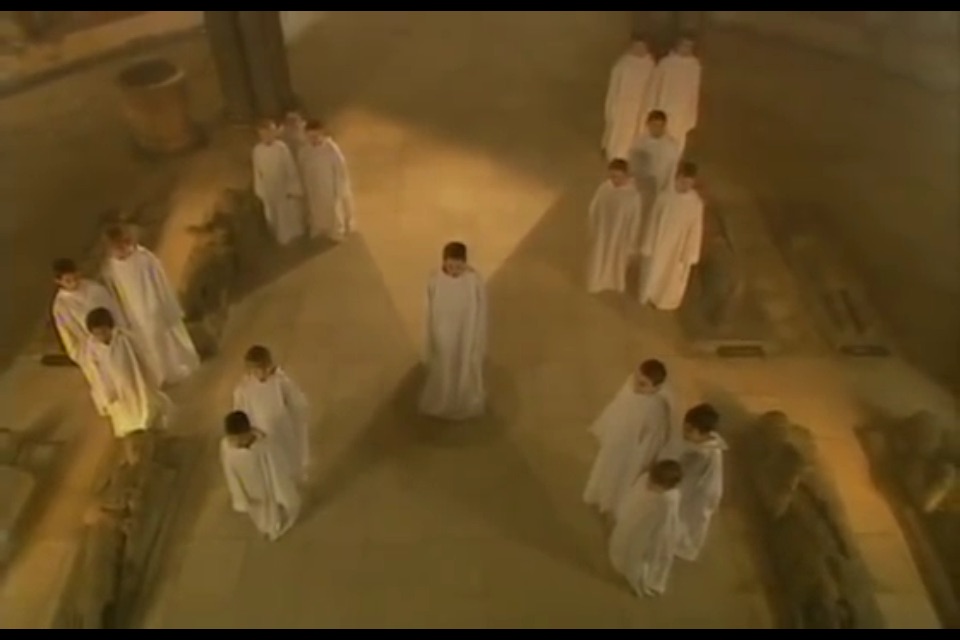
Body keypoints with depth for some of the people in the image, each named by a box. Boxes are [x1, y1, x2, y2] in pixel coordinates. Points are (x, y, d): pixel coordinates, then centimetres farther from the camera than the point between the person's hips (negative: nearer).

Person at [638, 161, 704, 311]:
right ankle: (650, 297, 50)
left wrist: (691, 255, -5)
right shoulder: (664, 196, -19)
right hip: (660, 244, 0)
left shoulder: (696, 203, -20)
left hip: (680, 247, 0)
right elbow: (653, 222, -9)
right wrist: (647, 246, -4)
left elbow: (696, 230, -11)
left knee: (674, 276, 24)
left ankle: (667, 301, 52)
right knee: (654, 273, 21)